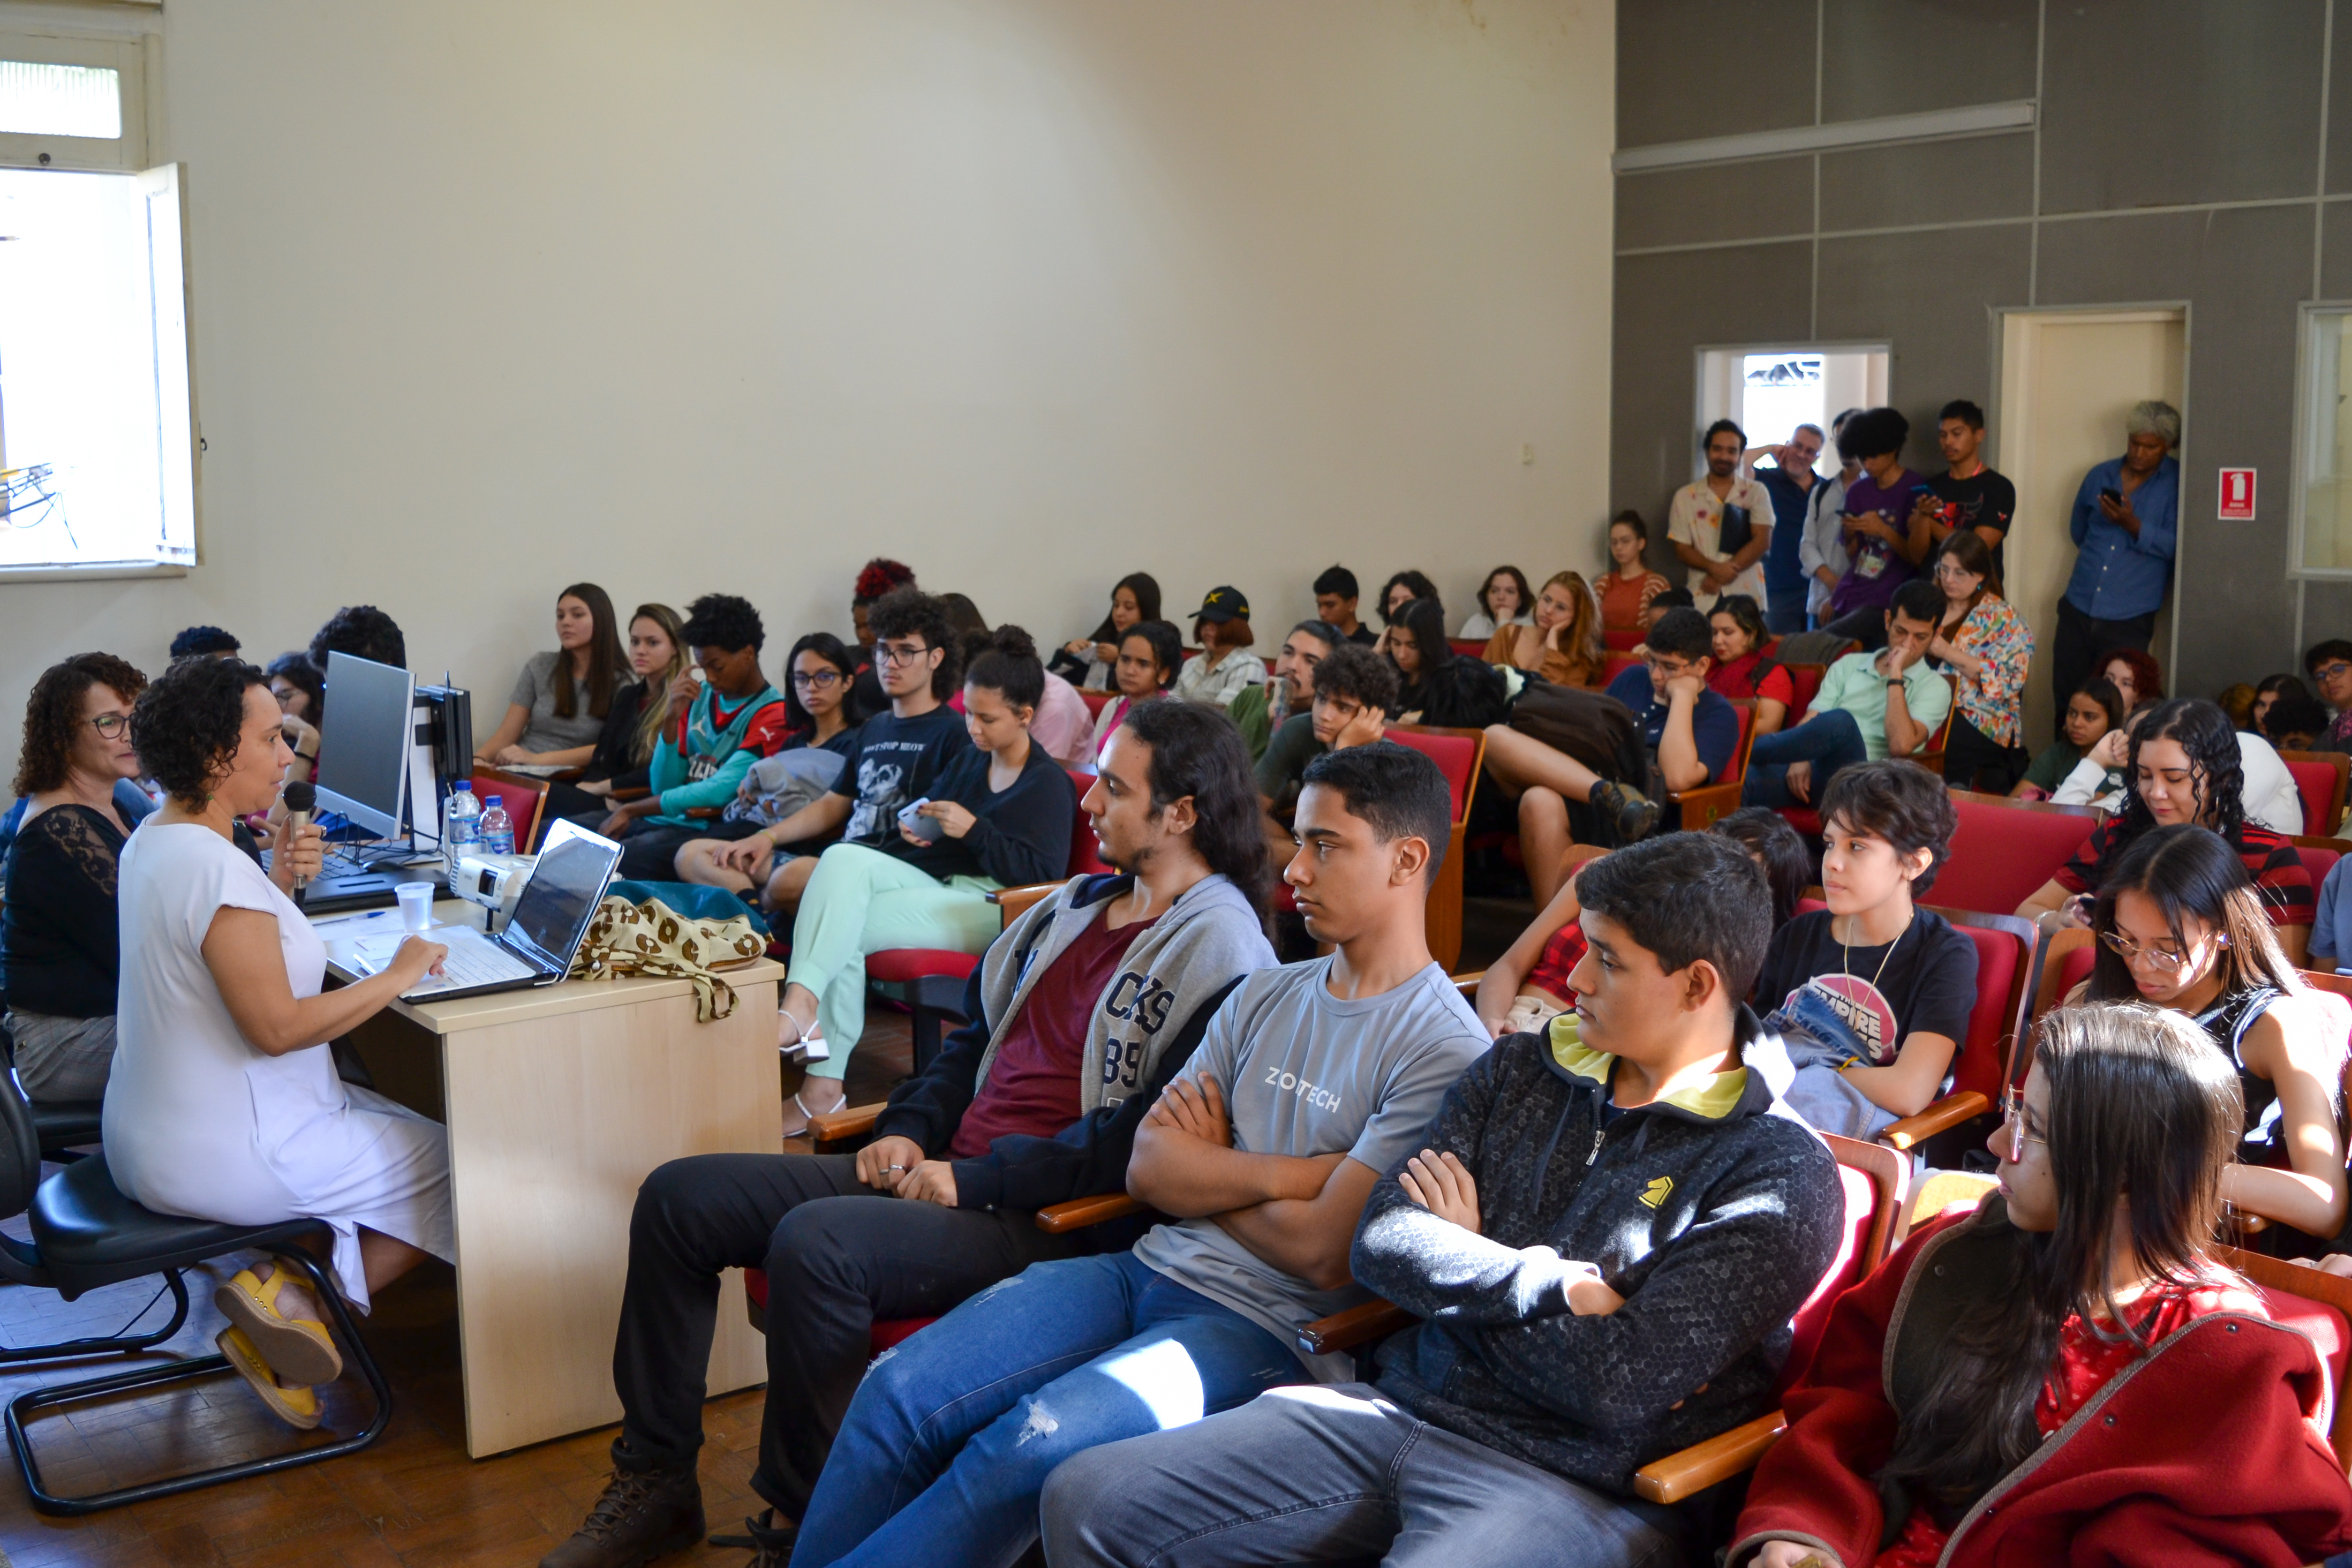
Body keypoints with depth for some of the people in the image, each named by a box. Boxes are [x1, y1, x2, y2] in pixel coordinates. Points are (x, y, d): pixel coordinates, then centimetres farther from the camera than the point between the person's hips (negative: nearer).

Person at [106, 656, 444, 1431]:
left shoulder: (154, 837, 6)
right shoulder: (217, 867, -25)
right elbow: (278, 1025, -27)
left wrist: (279, 885, 4)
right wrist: (398, 975, -17)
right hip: (222, 1154, -10)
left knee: (403, 1125, 17)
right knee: (456, 1163, -1)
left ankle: (289, 1290, 7)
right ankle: (309, 1304, 3)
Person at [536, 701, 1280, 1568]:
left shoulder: (1220, 951, -12)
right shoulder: (1080, 902, 16)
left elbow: (1150, 1137, -21)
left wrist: (975, 1184, -19)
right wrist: (908, 1131, 6)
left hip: (1044, 1219, -9)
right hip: (944, 1172, 9)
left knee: (813, 1242, -33)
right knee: (679, 1197, 2)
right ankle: (655, 1480, 11)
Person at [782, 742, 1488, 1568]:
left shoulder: (1446, 1050, -10)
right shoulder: (1268, 994, 13)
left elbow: (1322, 1252, -15)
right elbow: (1147, 1167, 6)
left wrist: (1206, 1173, 0)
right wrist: (1282, 1172, -9)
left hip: (1265, 1329, -7)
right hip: (1150, 1270, 7)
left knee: (1030, 1443, -29)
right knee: (895, 1393, -11)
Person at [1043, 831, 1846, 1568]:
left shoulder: (1781, 1176, -7)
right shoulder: (1518, 1072, 13)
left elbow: (1621, 1388, -15)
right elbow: (1380, 1241, 3)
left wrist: (1458, 1265, -1)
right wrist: (1552, 1283, -11)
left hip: (1572, 1489, -7)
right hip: (1399, 1410, 7)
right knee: (1084, 1498, -4)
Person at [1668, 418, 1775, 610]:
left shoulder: (1756, 493, 8)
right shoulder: (1685, 497, 9)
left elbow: (1762, 541, -2)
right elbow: (1681, 549, 5)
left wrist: (1719, 577, -10)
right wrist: (1714, 568, -15)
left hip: (1747, 597, 0)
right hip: (1702, 600, 0)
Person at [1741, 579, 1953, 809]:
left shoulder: (1934, 687, 10)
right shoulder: (1849, 665, 23)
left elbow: (1901, 745, -10)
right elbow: (1810, 723, 12)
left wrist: (1896, 674, -4)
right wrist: (1799, 759, -11)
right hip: (1813, 772, 3)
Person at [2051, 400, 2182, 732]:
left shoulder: (2177, 484, -1)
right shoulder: (2101, 476, 11)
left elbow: (2175, 546, -8)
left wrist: (2133, 526, -18)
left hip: (2129, 619, -3)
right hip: (2078, 609, 4)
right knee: (2066, 699, 2)